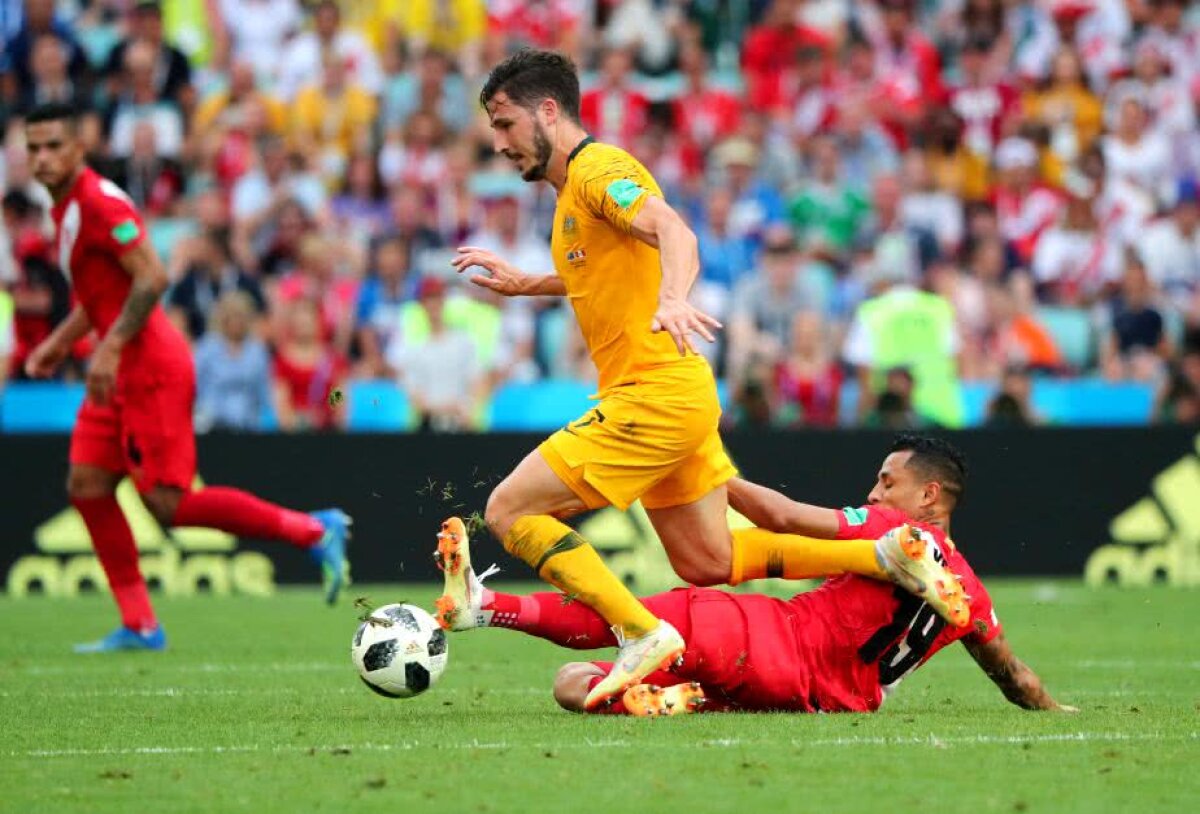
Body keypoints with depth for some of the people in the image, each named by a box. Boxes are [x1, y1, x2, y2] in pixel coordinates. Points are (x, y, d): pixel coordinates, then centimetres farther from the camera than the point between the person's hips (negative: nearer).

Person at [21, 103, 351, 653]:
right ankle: (139, 625, 7)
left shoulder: (97, 201, -15)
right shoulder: (67, 206, 15)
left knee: (167, 502, -11)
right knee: (86, 485, 4)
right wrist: (59, 341, 23)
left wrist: (110, 349, -24)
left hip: (150, 368, -10)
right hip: (124, 374, 10)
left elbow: (151, 278, -22)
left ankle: (314, 531, -2)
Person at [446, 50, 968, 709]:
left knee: (509, 511, -11)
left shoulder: (597, 168, -11)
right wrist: (521, 284, 34)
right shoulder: (573, 188, 19)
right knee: (709, 563, 12)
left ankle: (642, 634, -17)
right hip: (677, 397, 10)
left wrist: (672, 300, -50)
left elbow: (672, 232, -30)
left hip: (655, 395, -10)